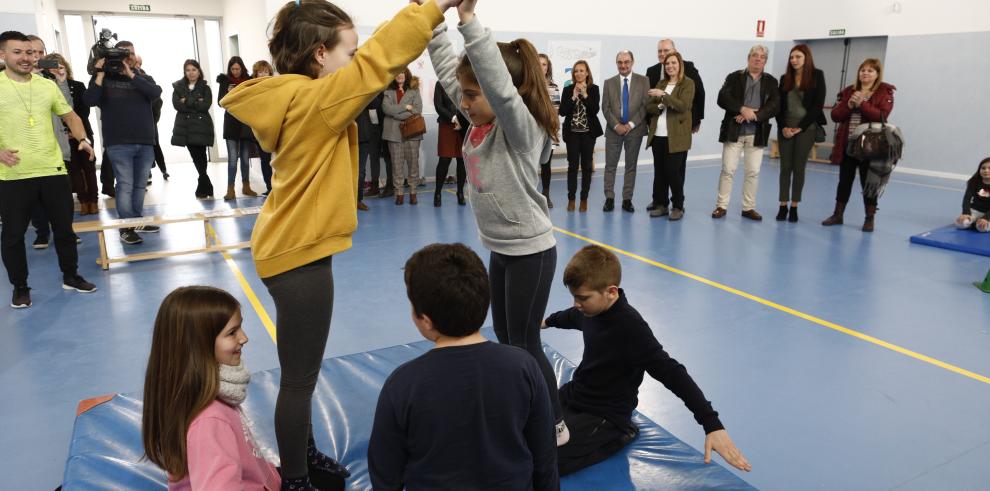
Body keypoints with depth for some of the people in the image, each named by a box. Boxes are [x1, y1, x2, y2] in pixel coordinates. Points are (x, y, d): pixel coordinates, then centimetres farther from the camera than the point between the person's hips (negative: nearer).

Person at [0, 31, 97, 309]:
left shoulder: (48, 85, 9)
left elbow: (70, 116, 18)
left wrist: (82, 138, -1)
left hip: (53, 171, 3)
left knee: (64, 227, 12)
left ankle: (71, 277, 29)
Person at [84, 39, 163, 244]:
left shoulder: (142, 78, 14)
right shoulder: (104, 77, 5)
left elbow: (156, 93, -8)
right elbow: (89, 101, -10)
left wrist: (131, 75, -13)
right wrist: (100, 74, -13)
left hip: (145, 142, 4)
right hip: (119, 143, -3)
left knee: (140, 185, 10)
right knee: (125, 185, -7)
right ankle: (126, 228, -4)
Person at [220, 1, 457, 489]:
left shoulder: (298, 98, 7)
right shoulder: (313, 99, -21)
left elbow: (362, 73, 11)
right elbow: (378, 61, -24)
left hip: (292, 248, 10)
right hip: (300, 254, -10)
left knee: (301, 372, 22)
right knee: (300, 378, 5)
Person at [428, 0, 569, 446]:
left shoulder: (522, 128, -20)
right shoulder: (479, 121, 2)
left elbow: (501, 87, -38)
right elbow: (448, 69, 6)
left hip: (530, 251, -9)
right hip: (499, 249, 9)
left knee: (526, 345, 3)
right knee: (506, 340, 19)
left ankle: (553, 425, 22)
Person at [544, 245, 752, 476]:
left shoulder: (630, 328, -29)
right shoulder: (593, 308, -5)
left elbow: (672, 374, -30)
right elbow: (573, 317, 22)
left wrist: (713, 426, -35)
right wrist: (548, 321, 45)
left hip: (603, 416, -8)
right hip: (573, 396, 8)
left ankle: (618, 435, -2)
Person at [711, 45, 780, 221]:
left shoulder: (771, 82, 9)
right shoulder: (734, 77, 5)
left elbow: (774, 106, -3)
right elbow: (722, 98, -9)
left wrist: (752, 116, -16)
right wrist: (742, 109, -21)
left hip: (757, 133, 2)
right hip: (733, 131, -2)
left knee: (753, 172, 5)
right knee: (728, 169, -1)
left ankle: (748, 208, 14)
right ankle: (721, 206, 7)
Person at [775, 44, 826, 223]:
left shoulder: (816, 76, 0)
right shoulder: (785, 78, 9)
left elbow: (818, 104, -6)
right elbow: (779, 105, 7)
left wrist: (800, 127, -11)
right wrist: (783, 127, -8)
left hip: (806, 128, -3)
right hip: (785, 128, 3)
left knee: (799, 168, 1)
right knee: (785, 167, 2)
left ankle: (794, 207, 6)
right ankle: (783, 206, 6)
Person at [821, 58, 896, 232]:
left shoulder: (884, 93, -1)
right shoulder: (848, 91, 11)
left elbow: (881, 116, -16)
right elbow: (835, 115, 3)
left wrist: (862, 104, -19)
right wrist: (849, 105, -13)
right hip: (847, 144, 4)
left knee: (868, 182, 3)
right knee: (844, 180, 11)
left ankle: (869, 219, 12)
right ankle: (838, 214, 21)